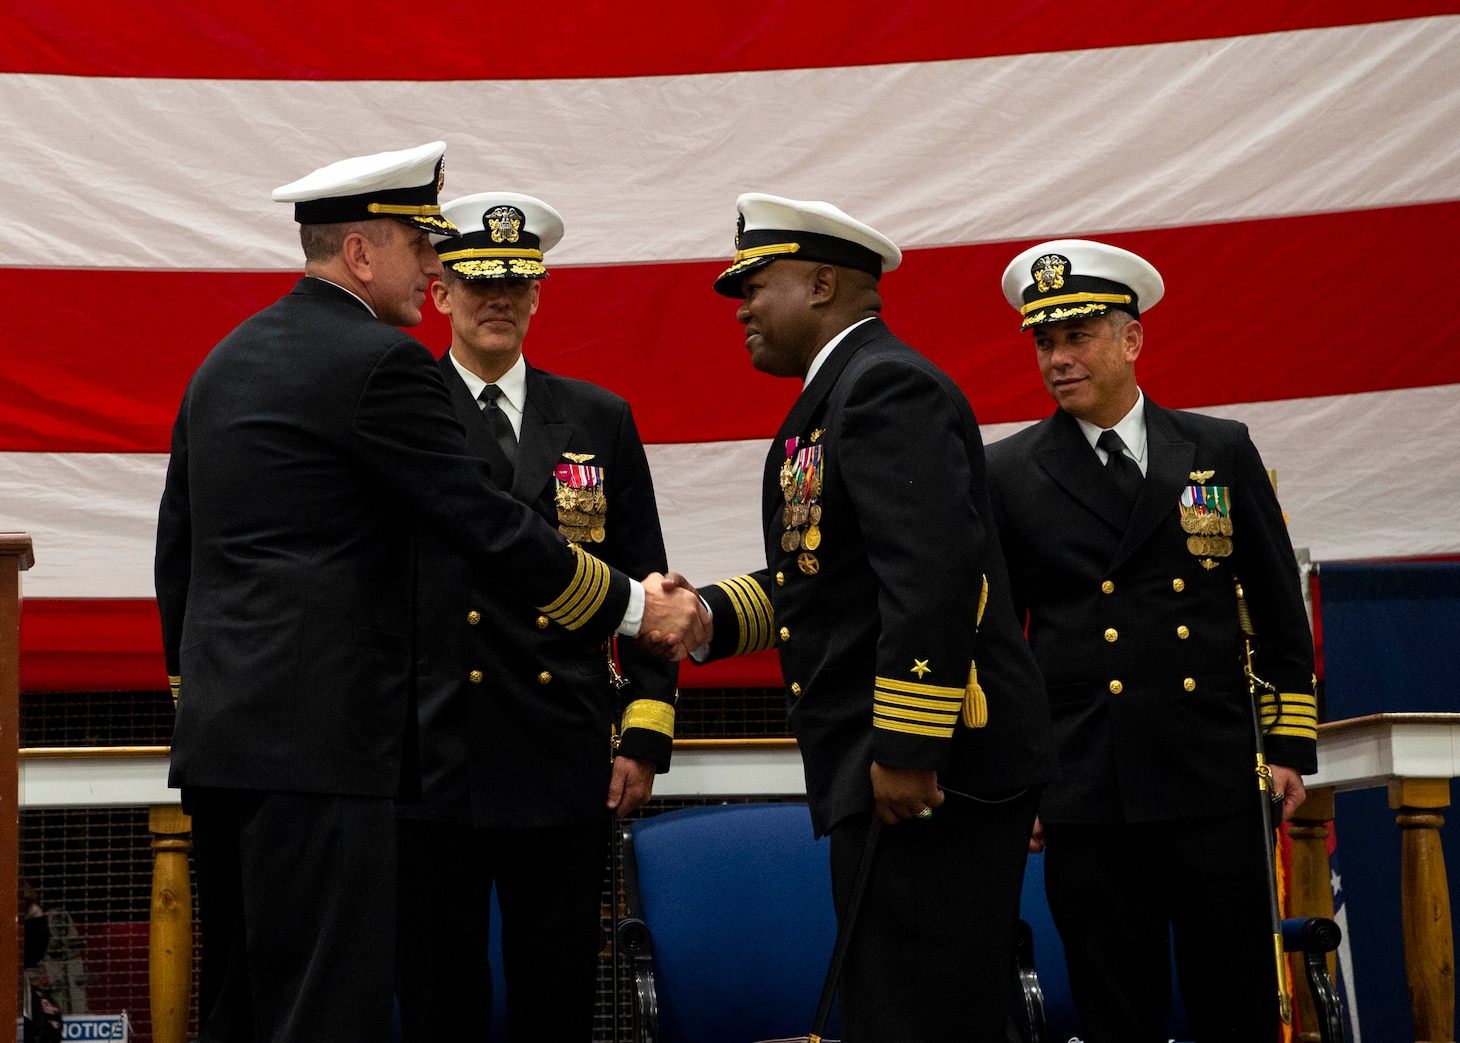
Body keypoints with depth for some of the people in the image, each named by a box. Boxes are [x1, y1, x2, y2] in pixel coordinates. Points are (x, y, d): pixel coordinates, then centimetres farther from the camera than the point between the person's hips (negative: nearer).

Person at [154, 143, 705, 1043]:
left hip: (217, 736, 9)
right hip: (318, 741, -9)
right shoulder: (379, 362, -10)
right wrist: (634, 607, -1)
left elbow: (176, 553, 20)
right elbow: (490, 525, -11)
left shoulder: (224, 363, 17)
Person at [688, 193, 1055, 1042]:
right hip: (883, 780, 11)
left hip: (933, 779, -11)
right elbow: (812, 574, 21)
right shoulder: (840, 391, 20)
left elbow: (934, 573, -24)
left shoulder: (888, 385, -13)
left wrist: (908, 751, -25)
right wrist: (708, 616, 5)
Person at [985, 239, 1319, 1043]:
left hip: (1216, 785, 1)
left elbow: (1279, 607, 11)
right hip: (1087, 790, -1)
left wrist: (1291, 744, 6)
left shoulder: (1221, 452, 7)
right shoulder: (1007, 474, 3)